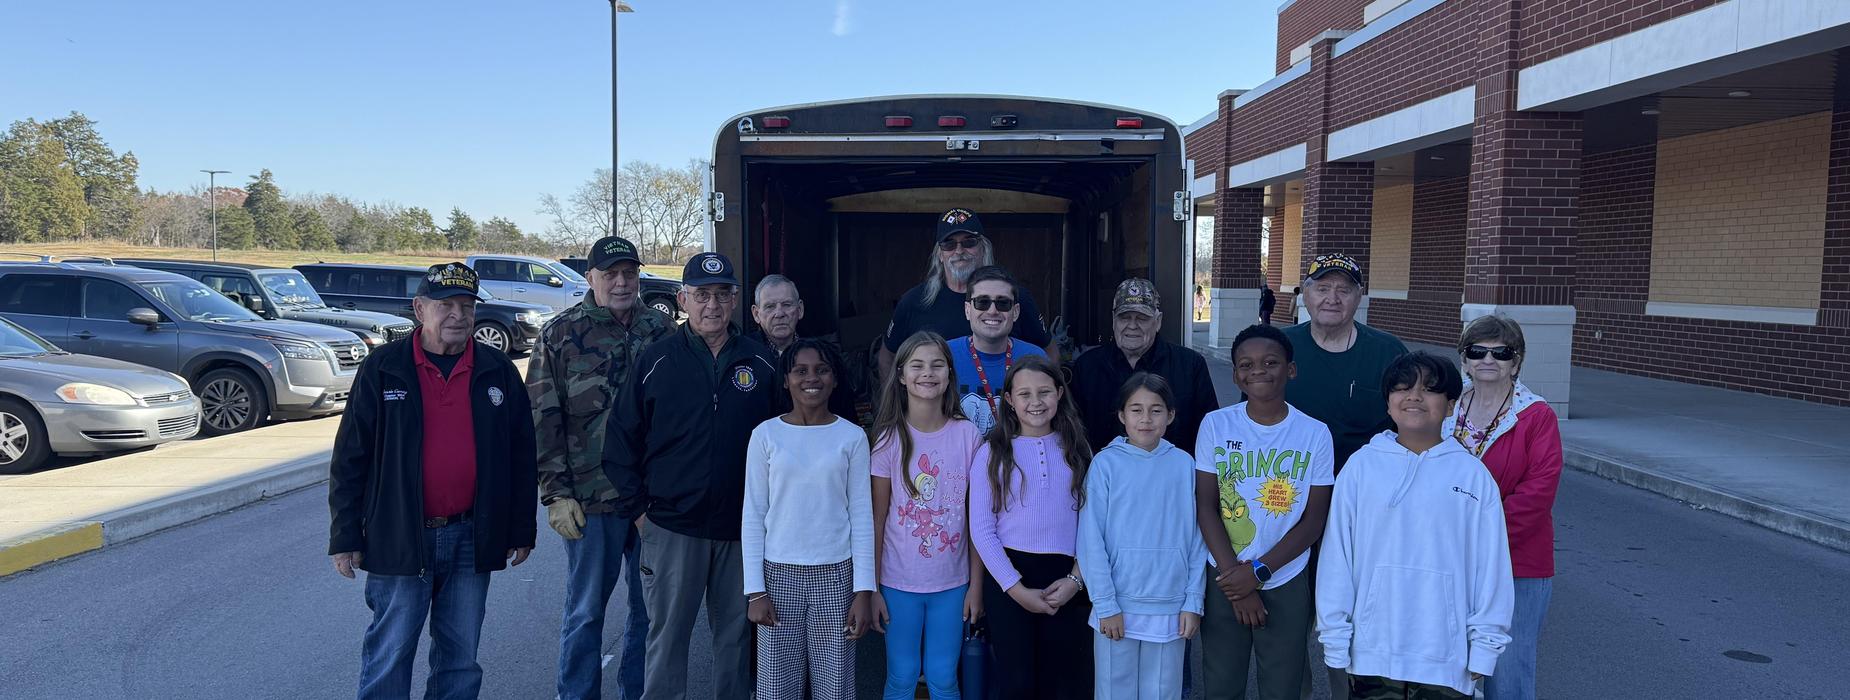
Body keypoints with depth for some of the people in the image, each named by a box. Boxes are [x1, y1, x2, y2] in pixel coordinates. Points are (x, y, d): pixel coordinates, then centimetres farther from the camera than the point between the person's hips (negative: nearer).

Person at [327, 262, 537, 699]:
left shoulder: (498, 372, 4)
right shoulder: (383, 369, -3)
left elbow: (521, 458, 8)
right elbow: (350, 458, -1)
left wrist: (521, 530, 6)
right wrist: (344, 537, -3)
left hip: (472, 539, 3)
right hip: (398, 538, -2)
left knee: (461, 657, 13)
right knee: (388, 657, 5)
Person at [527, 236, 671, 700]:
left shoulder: (663, 331, 5)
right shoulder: (561, 334, -1)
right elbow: (544, 420, -4)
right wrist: (557, 494, -9)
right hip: (591, 498, -2)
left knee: (650, 608, 12)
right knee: (586, 611, 8)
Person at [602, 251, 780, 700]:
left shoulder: (761, 363, 2)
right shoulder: (655, 361, -3)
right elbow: (621, 439, 1)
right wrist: (637, 509, -3)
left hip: (741, 527, 2)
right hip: (672, 527, -1)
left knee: (736, 632, 13)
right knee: (667, 634, 7)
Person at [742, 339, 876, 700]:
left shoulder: (852, 437, 0)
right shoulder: (766, 434, -1)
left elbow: (862, 516, 0)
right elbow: (753, 515, 1)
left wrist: (863, 590, -5)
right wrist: (755, 590, -5)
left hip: (835, 575, 0)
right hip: (779, 574, 0)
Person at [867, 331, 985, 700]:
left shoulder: (968, 435, -4)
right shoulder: (890, 438, -6)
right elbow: (877, 519, -3)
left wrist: (976, 584, 0)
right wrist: (871, 587, -4)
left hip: (952, 582, 1)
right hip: (899, 582, -1)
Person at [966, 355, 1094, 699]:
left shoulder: (1077, 449, 6)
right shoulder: (993, 452, -1)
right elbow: (981, 530, -4)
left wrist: (1076, 578, -7)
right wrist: (1017, 589, -9)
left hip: (1065, 578, 2)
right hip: (1008, 576, -2)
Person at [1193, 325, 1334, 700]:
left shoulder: (1314, 434, -5)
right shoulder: (1216, 424, -5)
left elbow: (1313, 520, -5)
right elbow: (1206, 507, -5)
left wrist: (1259, 572, -13)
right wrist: (1235, 577, -11)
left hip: (1286, 584, 0)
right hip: (1224, 582, 0)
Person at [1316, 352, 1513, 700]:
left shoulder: (1473, 475, -1)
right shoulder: (1361, 466, -2)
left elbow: (1490, 565, 2)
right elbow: (1337, 558, 0)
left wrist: (1485, 646, 2)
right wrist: (1334, 639, 1)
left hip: (1446, 661, 0)